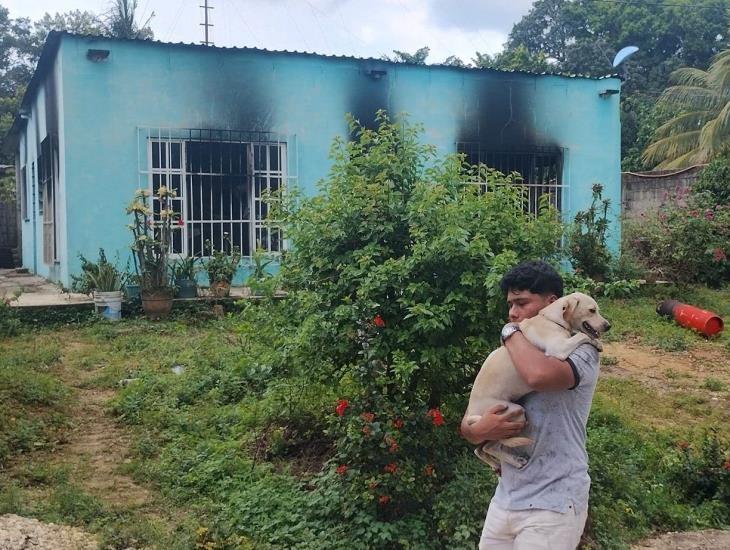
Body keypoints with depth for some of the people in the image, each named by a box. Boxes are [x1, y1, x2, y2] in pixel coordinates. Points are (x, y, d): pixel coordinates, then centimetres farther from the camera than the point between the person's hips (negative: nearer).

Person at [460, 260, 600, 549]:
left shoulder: (580, 352, -10)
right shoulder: (511, 359, 10)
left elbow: (539, 375, -35)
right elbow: (467, 426, 10)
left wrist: (512, 333, -15)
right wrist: (480, 430, -14)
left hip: (551, 506, -6)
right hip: (505, 500, 6)